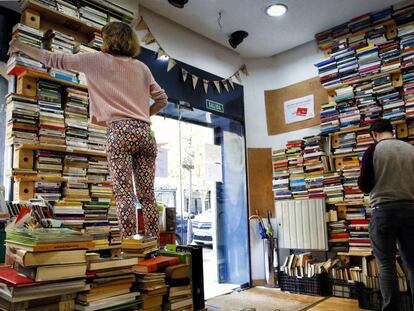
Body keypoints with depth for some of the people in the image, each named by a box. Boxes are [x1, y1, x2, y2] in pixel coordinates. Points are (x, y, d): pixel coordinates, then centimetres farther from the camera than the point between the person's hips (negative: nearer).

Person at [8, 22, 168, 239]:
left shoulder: (97, 60, 10)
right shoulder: (142, 67, 21)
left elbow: (55, 60, 15)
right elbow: (162, 99, 23)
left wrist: (20, 47, 28)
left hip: (120, 131, -5)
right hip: (145, 132, 5)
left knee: (124, 192, -9)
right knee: (147, 195, 4)